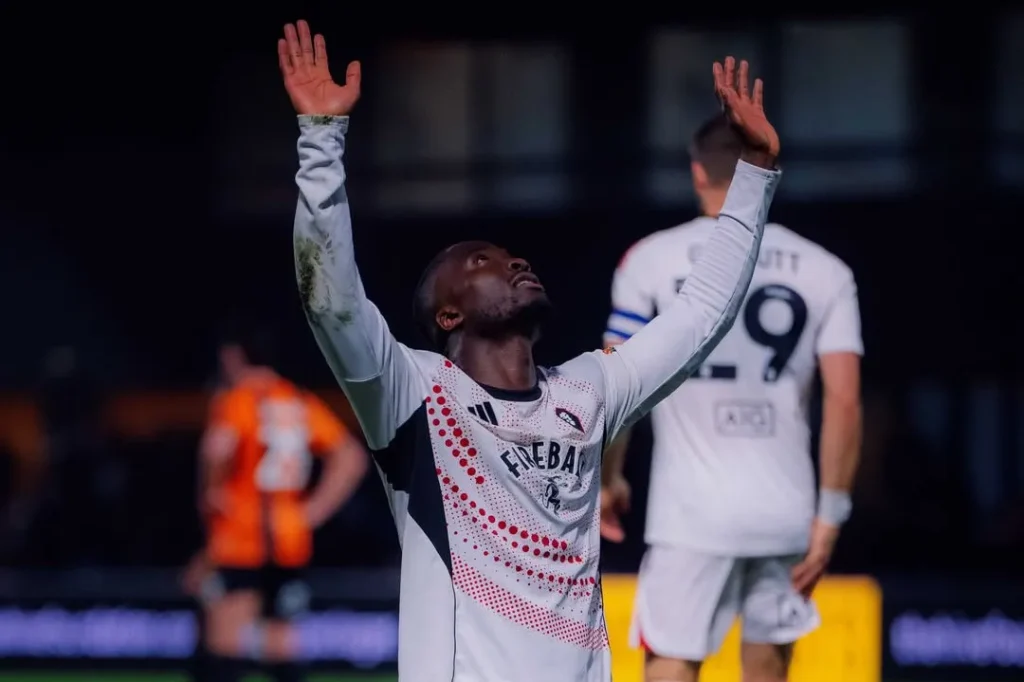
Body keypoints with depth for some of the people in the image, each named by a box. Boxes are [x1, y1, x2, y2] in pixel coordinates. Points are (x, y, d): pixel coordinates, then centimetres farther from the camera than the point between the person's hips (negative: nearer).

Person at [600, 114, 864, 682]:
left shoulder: (652, 259, 0)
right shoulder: (825, 272, 4)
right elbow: (844, 402, -3)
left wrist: (607, 479, 14)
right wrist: (829, 517, 2)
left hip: (692, 509, -2)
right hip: (784, 510, 2)